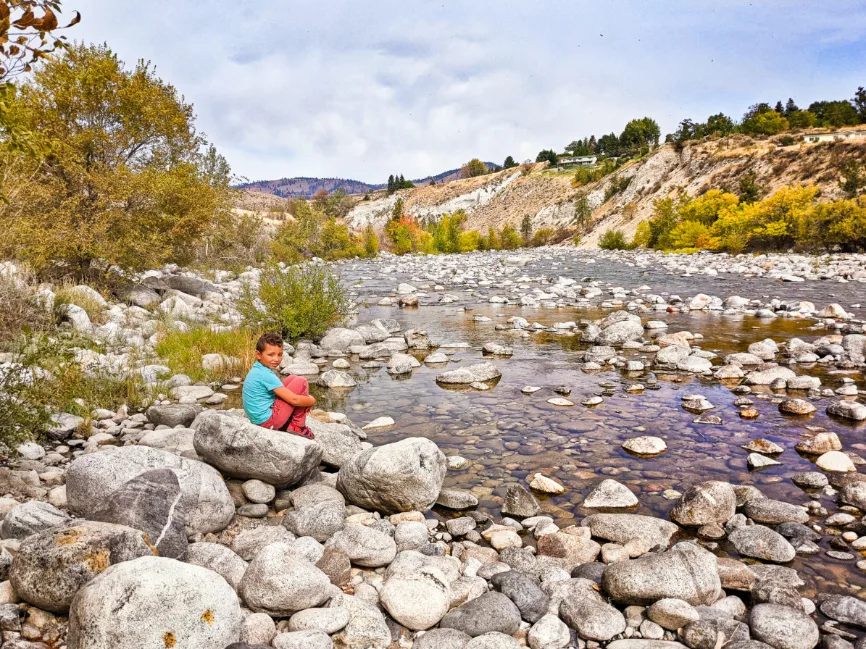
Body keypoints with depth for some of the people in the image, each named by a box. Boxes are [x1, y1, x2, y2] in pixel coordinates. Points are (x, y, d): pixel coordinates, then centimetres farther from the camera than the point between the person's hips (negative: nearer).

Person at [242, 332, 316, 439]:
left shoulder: (256, 370, 9)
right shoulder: (266, 375, -21)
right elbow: (294, 399, -21)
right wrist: (312, 401, -2)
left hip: (257, 419, 10)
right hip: (269, 421, -10)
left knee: (292, 380, 16)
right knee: (301, 382, -8)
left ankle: (285, 425, 16)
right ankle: (298, 426, 1)